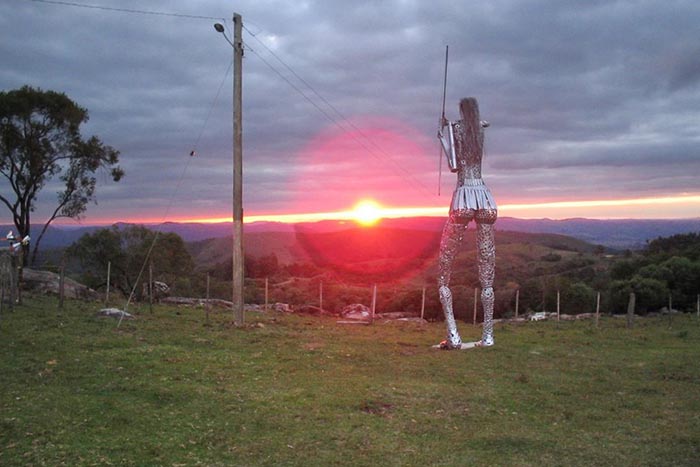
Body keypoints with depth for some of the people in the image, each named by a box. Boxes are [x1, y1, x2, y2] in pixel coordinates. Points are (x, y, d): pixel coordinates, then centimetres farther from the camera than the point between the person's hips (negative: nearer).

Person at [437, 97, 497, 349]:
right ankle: (488, 335, 4)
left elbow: (454, 166, -4)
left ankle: (453, 334, -10)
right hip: (485, 198, 4)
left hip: (463, 198, -4)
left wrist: (444, 136, 5)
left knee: (443, 275, 2)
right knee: (486, 278, 5)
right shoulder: (481, 129, 14)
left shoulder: (456, 129, 3)